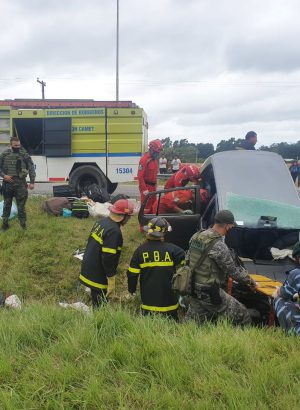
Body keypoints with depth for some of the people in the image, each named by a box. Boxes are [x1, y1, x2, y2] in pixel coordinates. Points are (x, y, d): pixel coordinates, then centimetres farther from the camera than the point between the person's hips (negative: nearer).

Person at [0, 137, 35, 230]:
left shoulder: (24, 154, -2)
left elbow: (31, 169, -2)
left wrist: (32, 182, -9)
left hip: (20, 184, -2)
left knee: (21, 205, 2)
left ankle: (23, 224, 12)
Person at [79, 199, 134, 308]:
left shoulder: (101, 222, 4)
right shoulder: (114, 231, -24)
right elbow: (108, 258, -26)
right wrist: (111, 281, -18)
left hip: (88, 269, 9)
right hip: (98, 276, -9)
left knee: (96, 304, 21)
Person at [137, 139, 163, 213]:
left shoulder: (155, 159, 12)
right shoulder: (144, 159, -16)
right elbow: (140, 176, -21)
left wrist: (155, 186, 16)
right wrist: (144, 189, -23)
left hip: (153, 187, 9)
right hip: (146, 187, -9)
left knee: (153, 206, 15)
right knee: (146, 207, -5)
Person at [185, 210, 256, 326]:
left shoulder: (196, 236, 4)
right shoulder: (218, 245, -21)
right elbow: (232, 270, -13)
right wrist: (248, 280, 4)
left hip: (193, 288, 8)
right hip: (209, 293, -8)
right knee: (242, 316, 3)